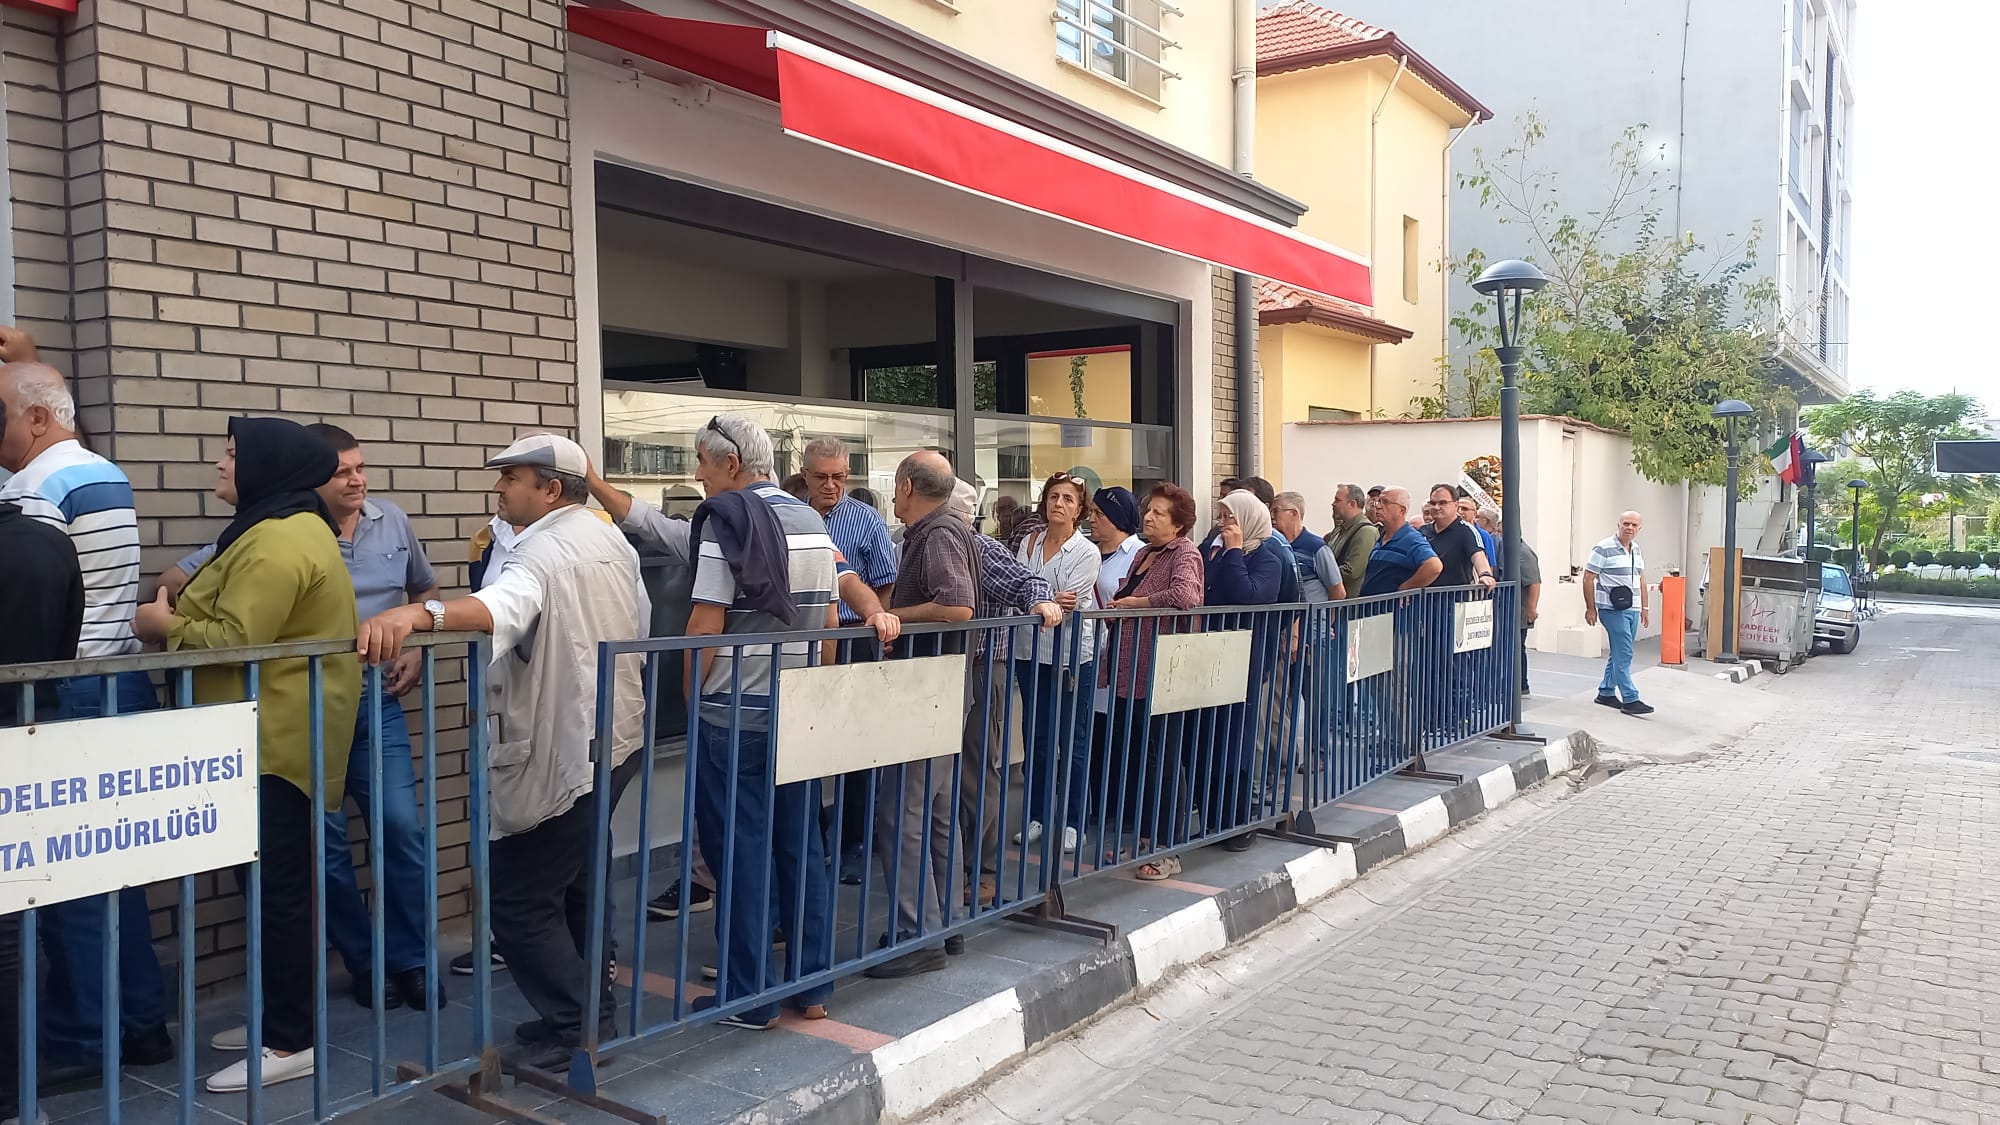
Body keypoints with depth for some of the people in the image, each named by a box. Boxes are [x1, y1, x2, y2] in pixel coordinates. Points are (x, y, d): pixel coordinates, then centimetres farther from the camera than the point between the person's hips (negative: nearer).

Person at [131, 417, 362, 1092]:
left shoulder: (276, 541, -18)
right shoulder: (289, 528, 18)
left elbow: (235, 641, -23)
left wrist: (167, 625, -7)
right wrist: (181, 612, 10)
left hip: (274, 740, -11)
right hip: (276, 735, 11)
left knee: (276, 887, -5)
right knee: (275, 883, 16)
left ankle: (291, 1043, 2)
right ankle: (278, 1017, 26)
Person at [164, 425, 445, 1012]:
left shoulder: (393, 522, 2)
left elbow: (424, 589, 19)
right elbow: (176, 579, -8)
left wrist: (416, 647, 5)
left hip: (377, 701, 3)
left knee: (402, 827, -1)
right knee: (326, 839, 5)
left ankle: (409, 959, 14)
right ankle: (364, 963, 21)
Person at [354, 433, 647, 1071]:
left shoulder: (541, 554, -20)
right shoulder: (613, 541, 9)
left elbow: (500, 608, -43)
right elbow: (640, 630, 21)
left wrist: (415, 614, -59)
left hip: (558, 752, -10)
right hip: (616, 737, 10)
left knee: (520, 900, 1)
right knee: (571, 882, 23)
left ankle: (570, 1033, 7)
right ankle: (593, 1006, 32)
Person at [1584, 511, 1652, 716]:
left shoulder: (1636, 549, 14)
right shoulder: (1604, 549, -10)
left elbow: (1641, 579, 22)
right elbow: (1588, 578, -10)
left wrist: (1644, 607, 19)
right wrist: (1590, 608, -11)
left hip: (1632, 609, 8)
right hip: (1613, 609, -8)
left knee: (1620, 653, 13)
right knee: (1623, 654, -10)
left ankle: (1606, 692, 23)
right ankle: (1630, 699, -9)